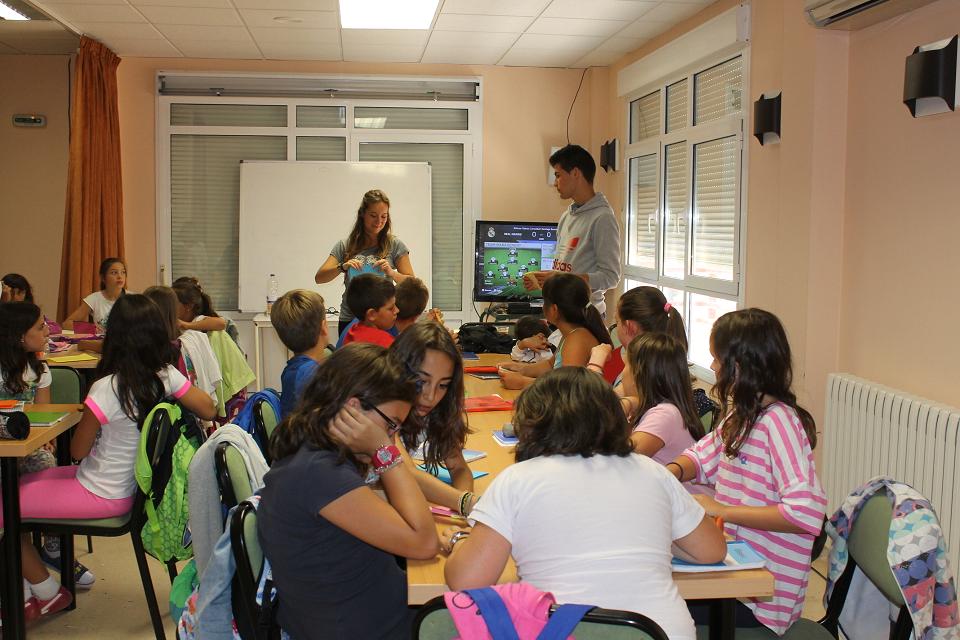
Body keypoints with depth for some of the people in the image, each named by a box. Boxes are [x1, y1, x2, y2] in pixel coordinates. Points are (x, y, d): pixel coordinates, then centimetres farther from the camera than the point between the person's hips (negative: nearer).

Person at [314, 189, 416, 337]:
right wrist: (342, 267, -16)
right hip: (349, 320, 1)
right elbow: (319, 278, 1)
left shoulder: (395, 245, 3)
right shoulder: (345, 245, 7)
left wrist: (391, 273, -17)